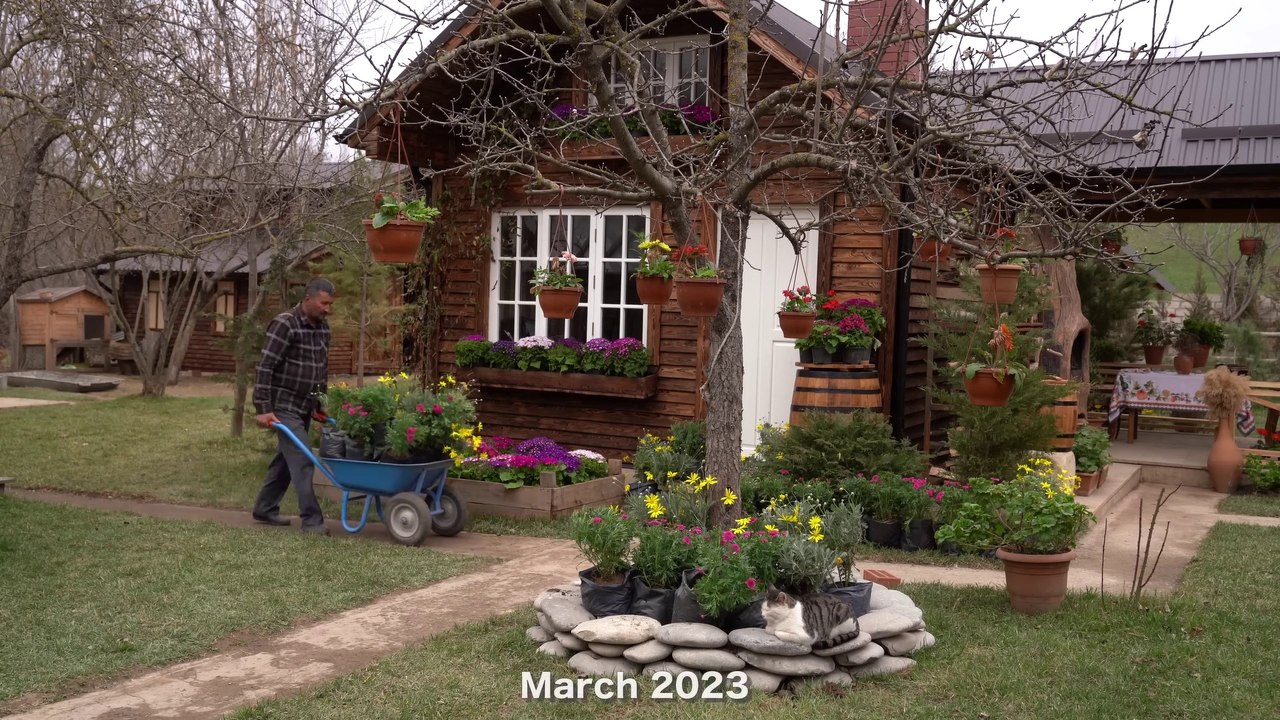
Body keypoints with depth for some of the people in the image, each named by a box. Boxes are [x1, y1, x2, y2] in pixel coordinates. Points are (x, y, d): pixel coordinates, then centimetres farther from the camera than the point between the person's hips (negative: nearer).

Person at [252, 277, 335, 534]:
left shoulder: (323, 327, 8)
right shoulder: (284, 324, -16)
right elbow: (265, 368, -19)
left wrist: (319, 403, 19)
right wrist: (264, 409, -22)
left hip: (305, 407, 8)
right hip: (284, 407, -8)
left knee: (286, 459, 15)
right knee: (302, 462, -10)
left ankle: (264, 509, 28)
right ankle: (311, 520, -7)